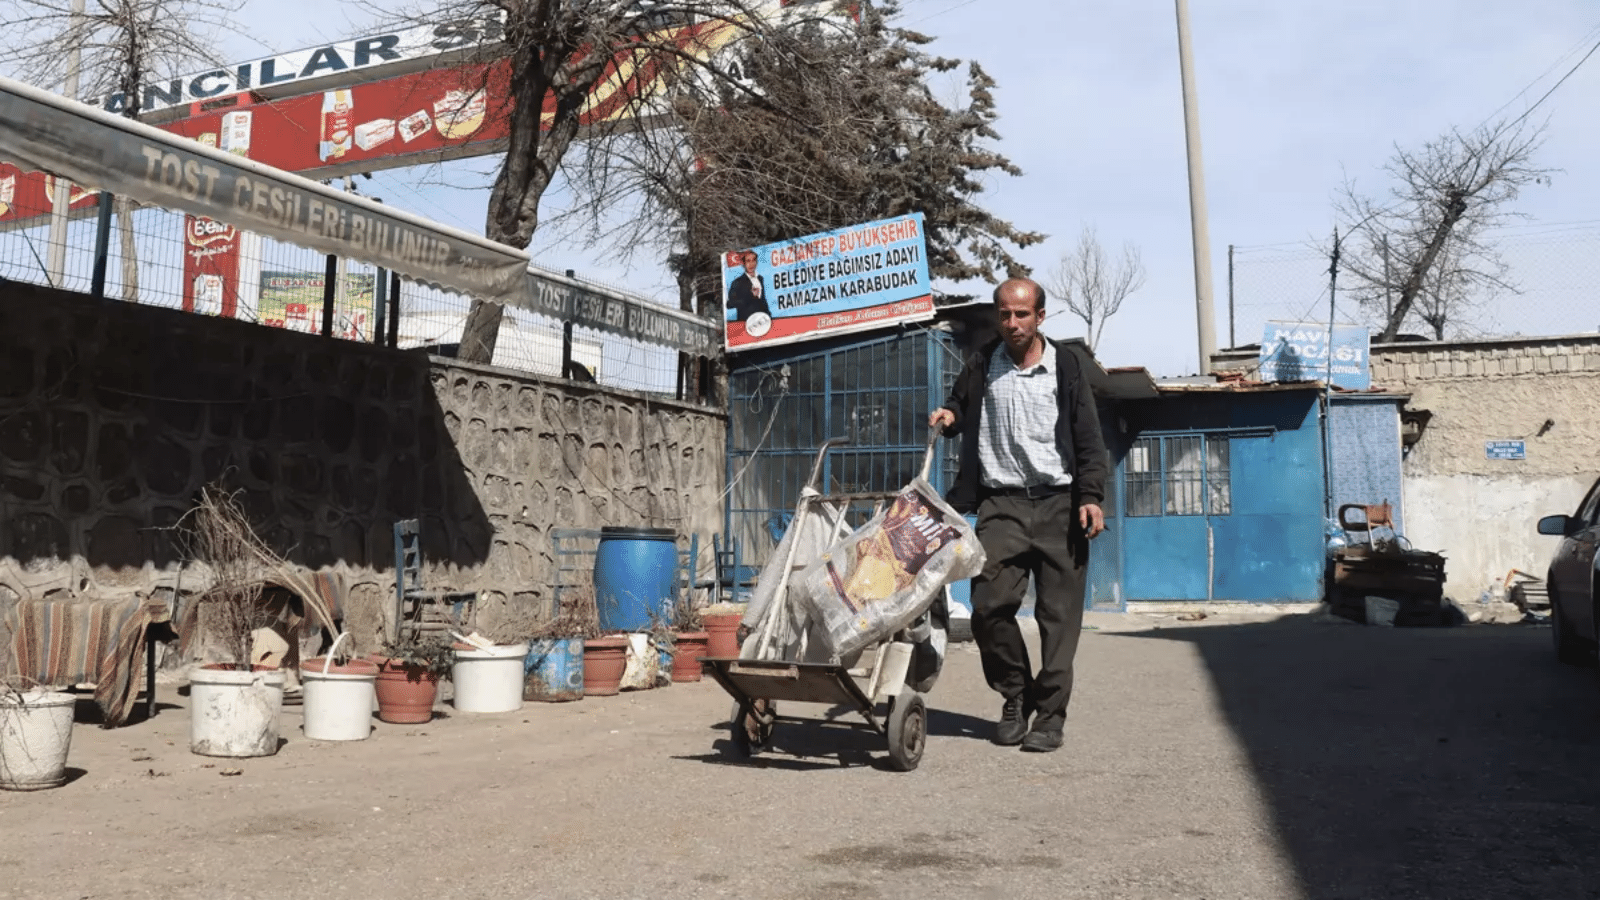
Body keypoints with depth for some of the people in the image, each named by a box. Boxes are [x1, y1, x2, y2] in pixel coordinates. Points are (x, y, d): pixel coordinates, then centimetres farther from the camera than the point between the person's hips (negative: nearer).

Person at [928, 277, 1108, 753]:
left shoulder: (1064, 365, 4)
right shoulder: (981, 364, 9)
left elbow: (1089, 438, 3)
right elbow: (959, 404, 26)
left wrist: (1091, 498, -8)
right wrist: (948, 416, 1)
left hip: (1059, 503, -1)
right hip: (1002, 503, 1)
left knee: (1059, 615, -2)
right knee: (989, 606, -9)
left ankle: (1049, 714, 5)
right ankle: (1015, 697, 12)